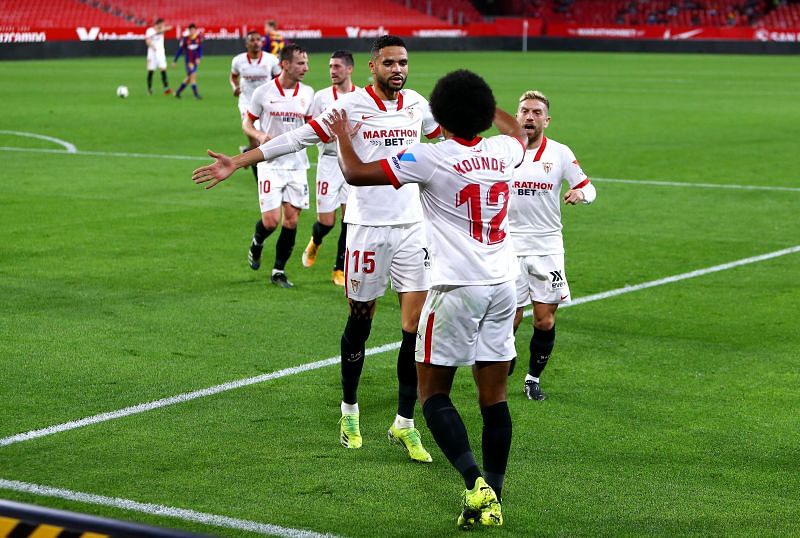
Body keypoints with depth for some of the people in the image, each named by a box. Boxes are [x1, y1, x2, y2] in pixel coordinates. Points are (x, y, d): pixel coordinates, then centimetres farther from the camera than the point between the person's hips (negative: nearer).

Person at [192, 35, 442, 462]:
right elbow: (298, 138, -5)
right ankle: (349, 411, 25)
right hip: (367, 226, -4)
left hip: (412, 226, 4)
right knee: (360, 321, 5)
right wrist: (237, 162, -8)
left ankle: (404, 424, 8)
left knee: (416, 324, -2)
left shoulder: (417, 105, 8)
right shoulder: (351, 105, -5)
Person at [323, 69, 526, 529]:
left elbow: (356, 173, -9)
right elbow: (520, 133, 32)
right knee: (495, 398, 8)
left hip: (457, 288, -5)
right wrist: (483, 103, 46)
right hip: (503, 286, 6)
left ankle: (475, 482, -14)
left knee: (434, 394, 4)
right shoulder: (503, 150, 5)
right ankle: (493, 499, 11)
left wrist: (343, 135, 10)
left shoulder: (432, 158, -12)